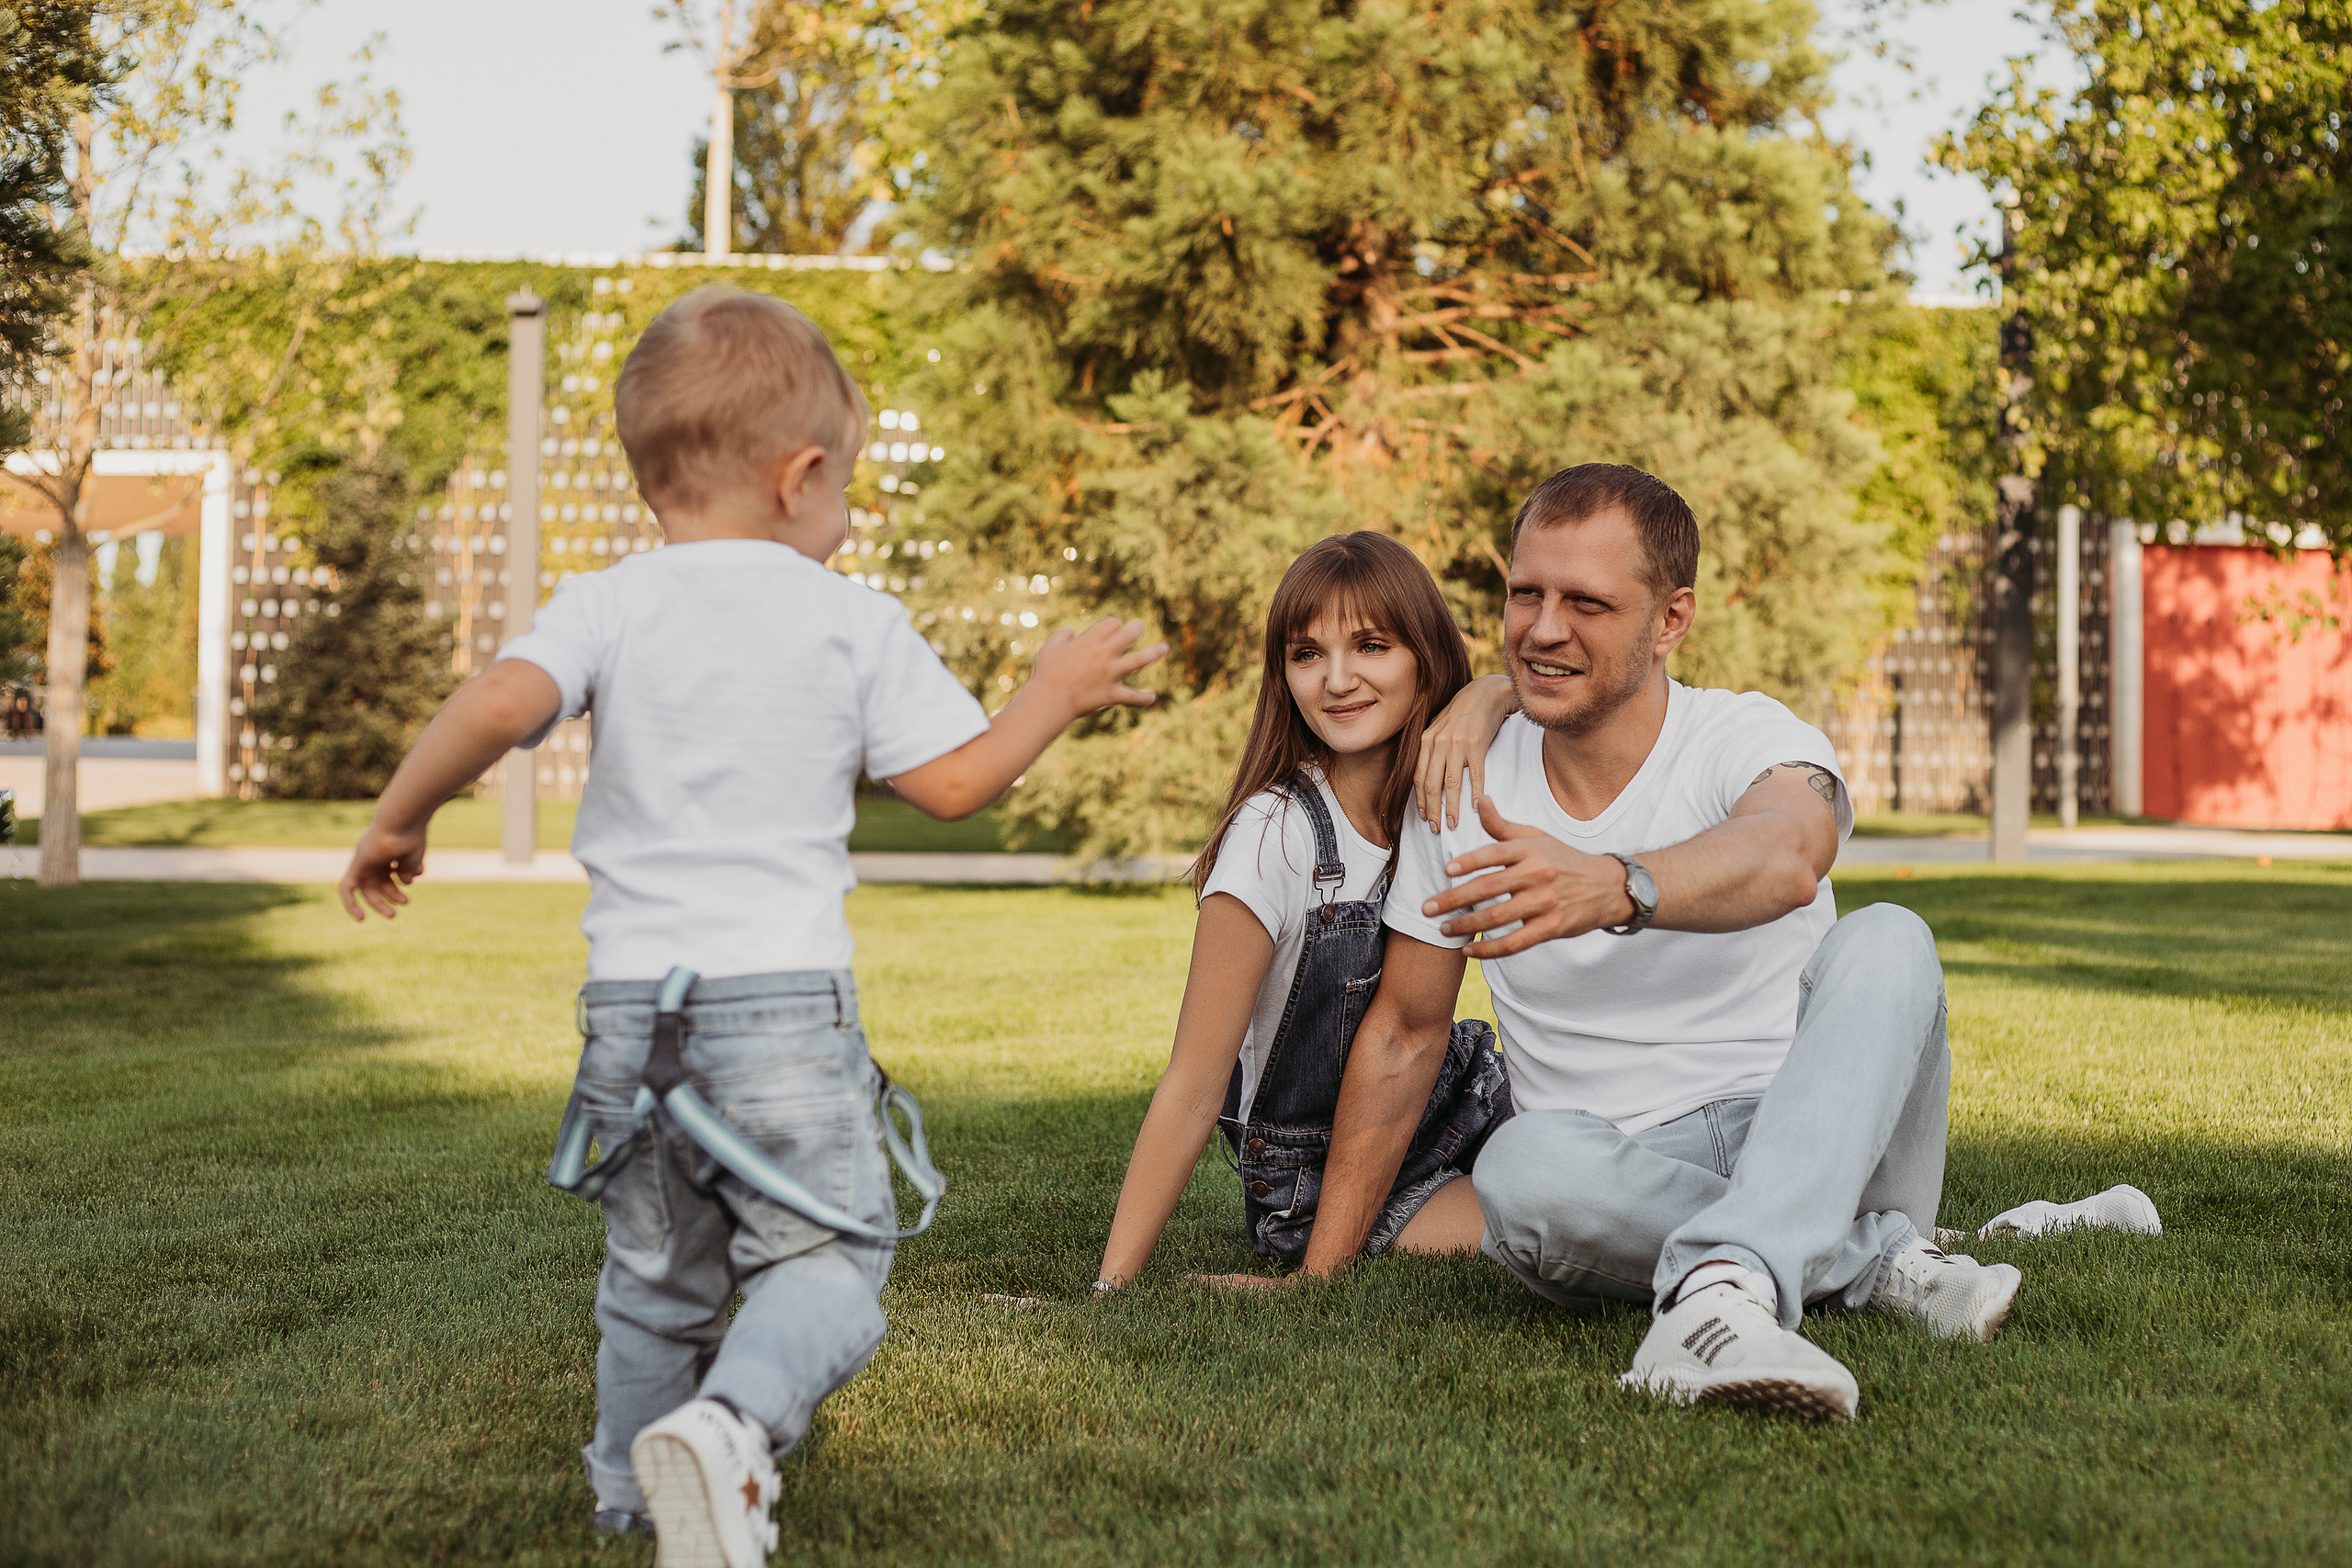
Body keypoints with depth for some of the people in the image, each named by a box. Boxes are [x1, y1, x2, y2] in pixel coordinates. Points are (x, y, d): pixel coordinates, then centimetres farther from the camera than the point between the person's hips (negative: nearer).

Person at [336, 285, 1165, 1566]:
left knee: (654, 1268, 20)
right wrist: (1056, 694, 19)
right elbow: (954, 784, 3)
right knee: (825, 1251, 0)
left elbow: (496, 706, -13)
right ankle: (732, 1427, -27)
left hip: (631, 997, 3)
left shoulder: (608, 607, 3)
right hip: (786, 994, -3)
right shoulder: (854, 623, 1)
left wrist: (396, 822, 2)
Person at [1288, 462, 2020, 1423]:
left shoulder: (1747, 738, -8)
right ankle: (1878, 1263, -21)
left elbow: (1785, 857, -35)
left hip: (1823, 1147, -1)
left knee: (1884, 941, -30)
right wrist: (1319, 1275, 9)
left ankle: (1722, 1287, -49)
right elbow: (1405, 1030, 12)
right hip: (1631, 1181, 2)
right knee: (1524, 1166, -34)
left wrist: (1611, 887, -57)